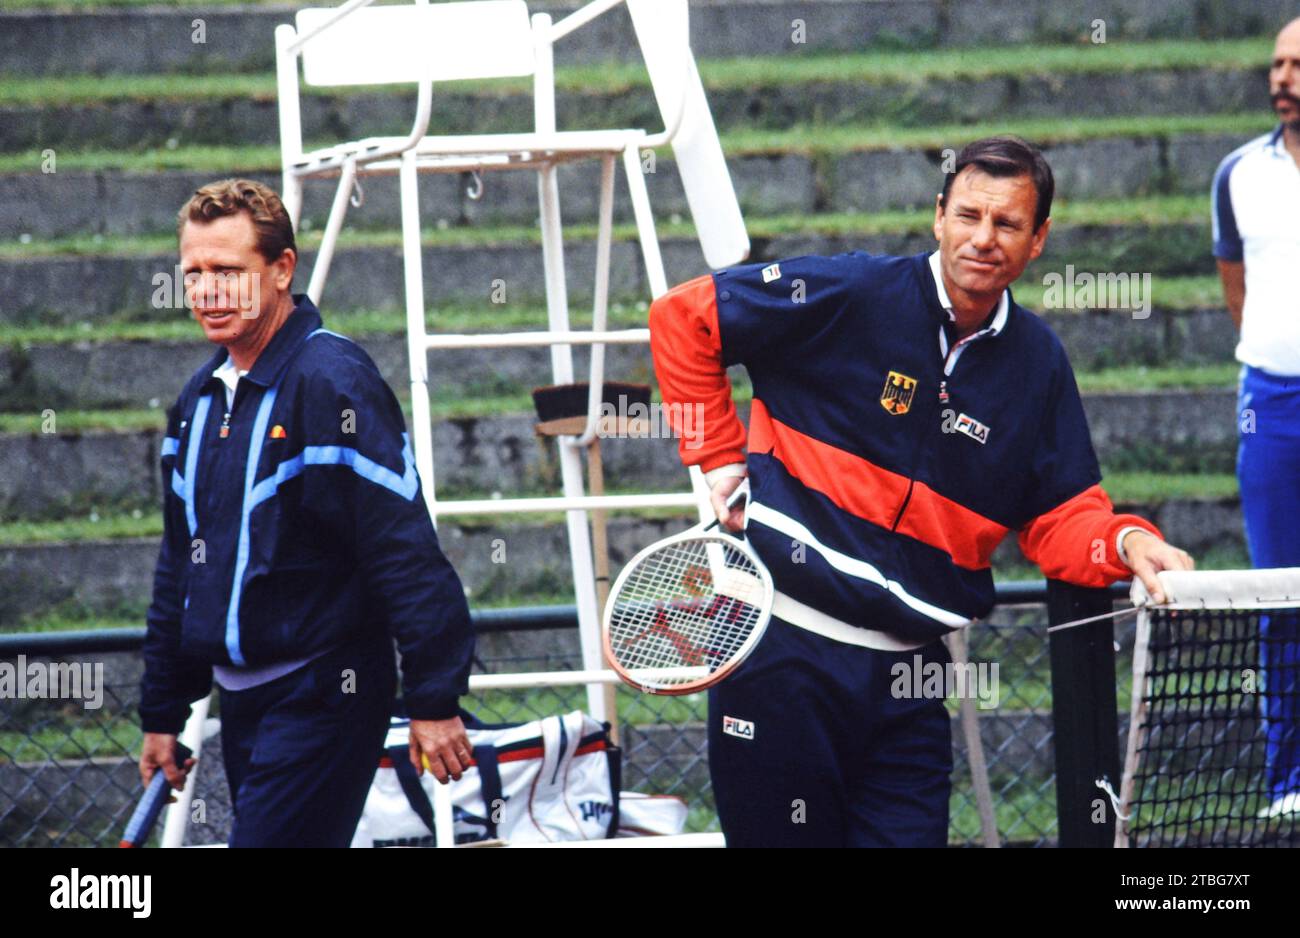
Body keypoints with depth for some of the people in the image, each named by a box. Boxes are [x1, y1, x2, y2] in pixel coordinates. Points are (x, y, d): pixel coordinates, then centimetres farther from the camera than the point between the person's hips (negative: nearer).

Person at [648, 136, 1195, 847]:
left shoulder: (1035, 361, 7)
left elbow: (1060, 520, 8)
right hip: (784, 649, -4)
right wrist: (719, 455, -2)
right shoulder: (848, 295, -8)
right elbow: (683, 317, 0)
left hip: (907, 680, 4)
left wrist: (1126, 544, -13)